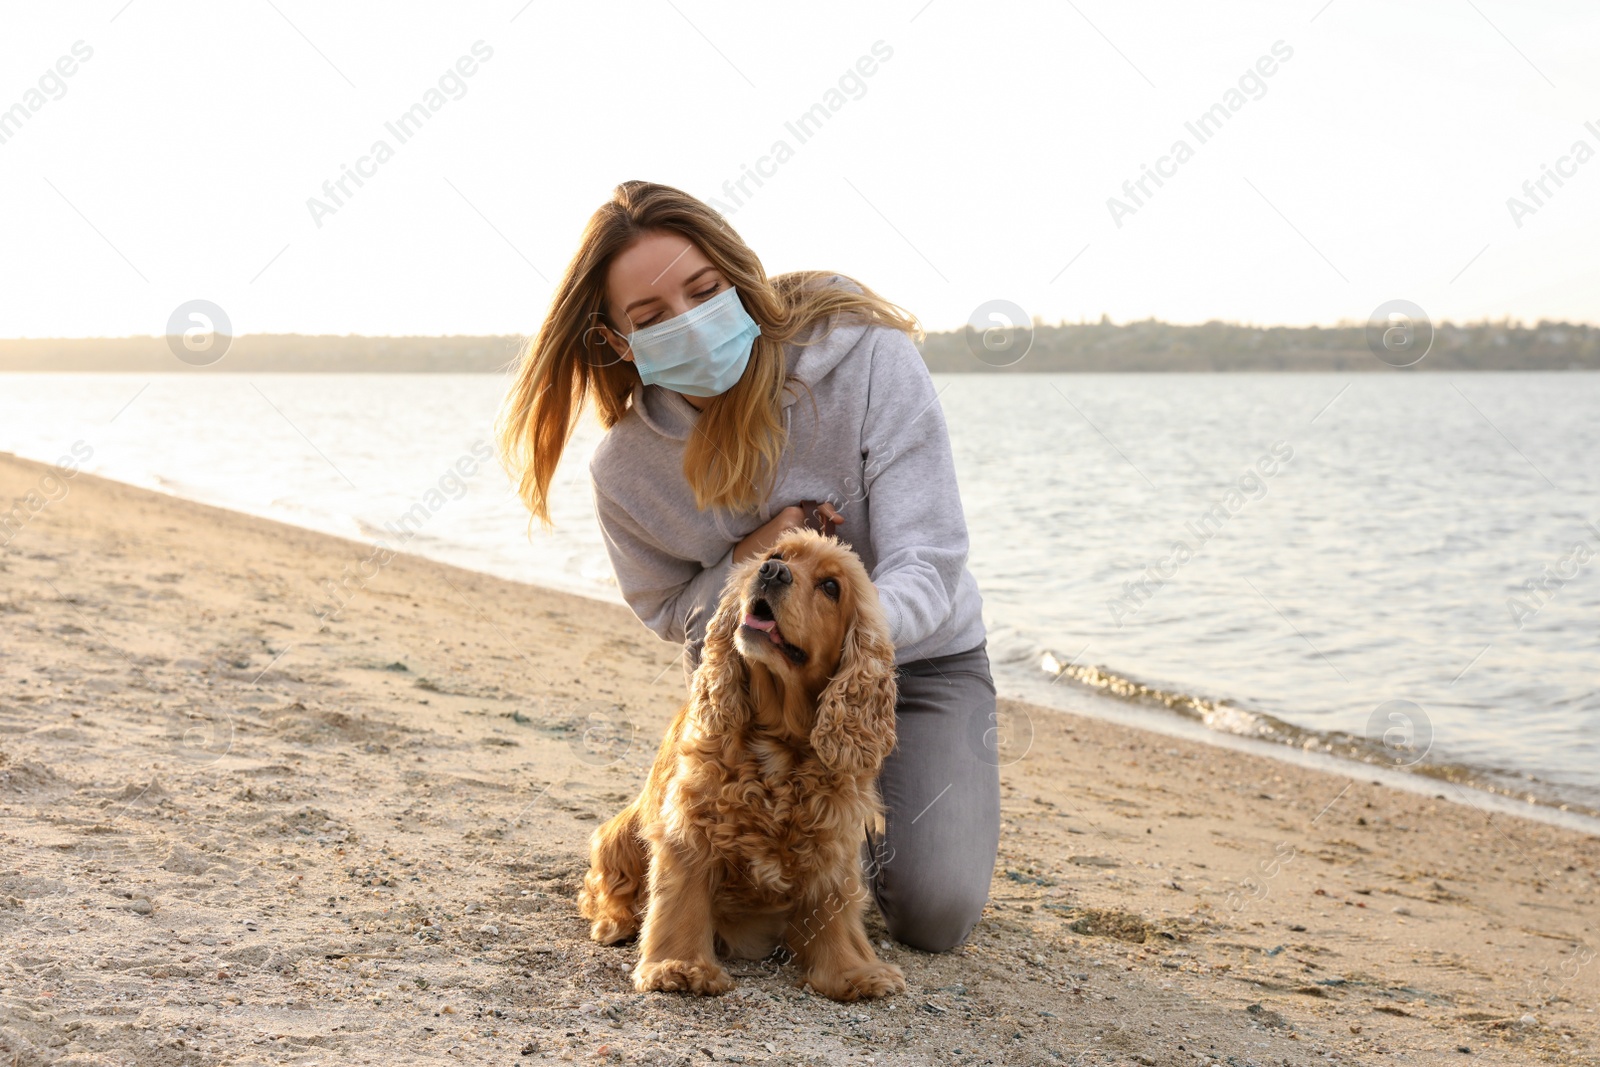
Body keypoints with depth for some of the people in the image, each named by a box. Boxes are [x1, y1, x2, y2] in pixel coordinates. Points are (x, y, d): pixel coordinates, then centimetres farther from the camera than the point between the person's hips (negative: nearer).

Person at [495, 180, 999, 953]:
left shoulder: (865, 354, -27)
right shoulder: (627, 469, -18)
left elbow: (927, 565, -30)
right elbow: (668, 613, -1)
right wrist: (744, 561, -25)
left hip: (915, 656, -1)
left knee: (933, 918, -11)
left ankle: (878, 809, 23)